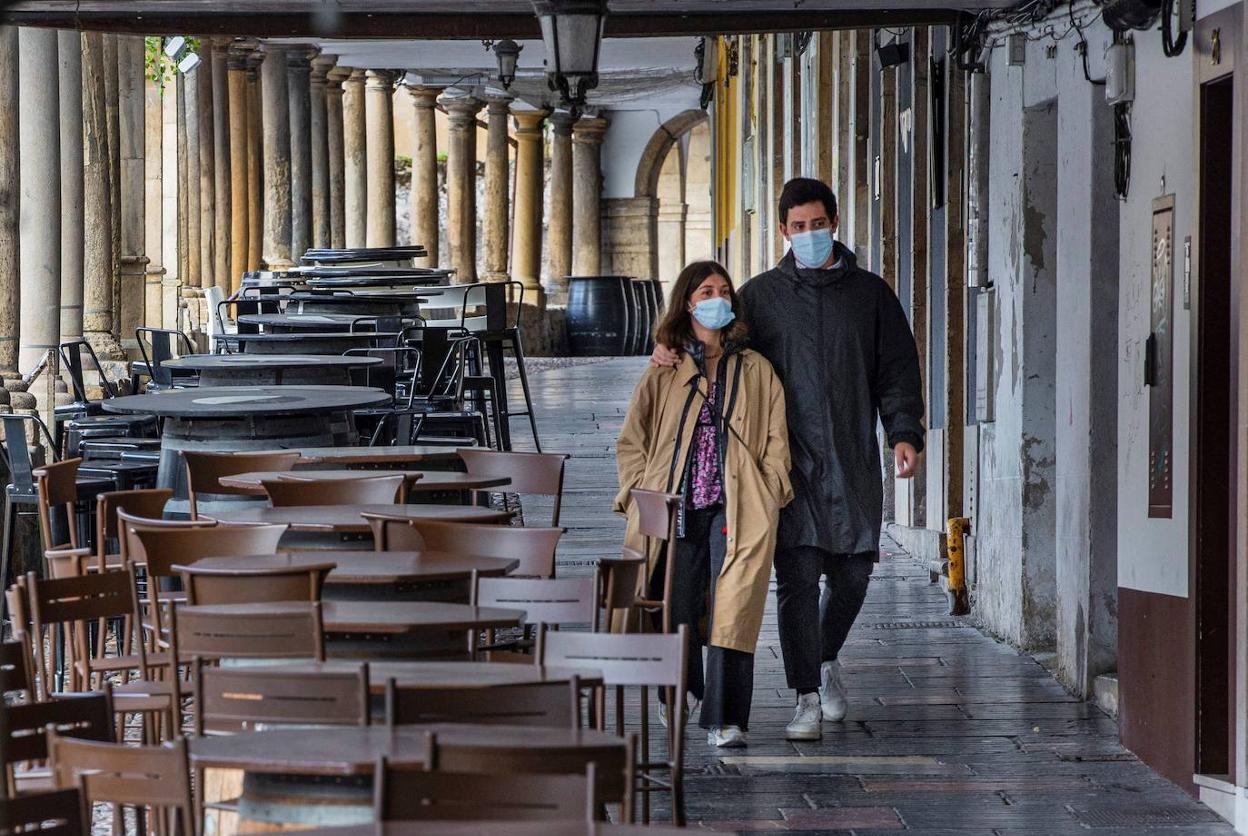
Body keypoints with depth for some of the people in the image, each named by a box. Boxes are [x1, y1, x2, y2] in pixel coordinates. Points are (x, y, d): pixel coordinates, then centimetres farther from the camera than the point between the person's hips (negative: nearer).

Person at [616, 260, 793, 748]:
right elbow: (630, 442, 16)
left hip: (737, 509, -1)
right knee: (674, 611, -1)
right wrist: (640, 495, 3)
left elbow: (776, 439, 12)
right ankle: (683, 691, 28)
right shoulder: (664, 376, 13)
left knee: (732, 610, -14)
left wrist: (770, 492, -1)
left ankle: (725, 720, -13)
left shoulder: (756, 371, 13)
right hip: (676, 511, 1)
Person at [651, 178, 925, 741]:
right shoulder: (761, 295, 9)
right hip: (790, 462, -1)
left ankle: (826, 660, 36)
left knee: (853, 573, 7)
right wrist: (672, 350, -7)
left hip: (854, 461, 2)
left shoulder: (870, 294, 11)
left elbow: (897, 368, 10)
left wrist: (904, 432, -3)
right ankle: (808, 699, -3)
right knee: (797, 577, -8)